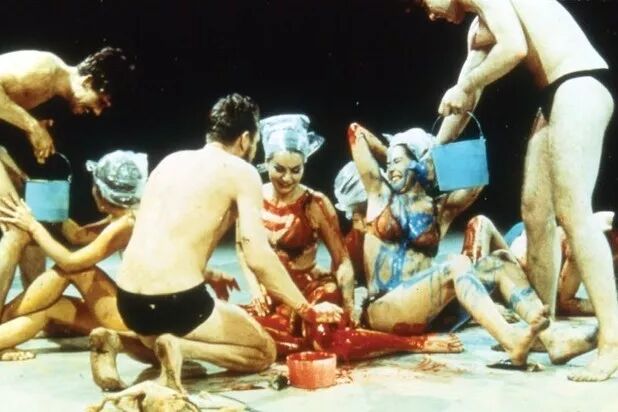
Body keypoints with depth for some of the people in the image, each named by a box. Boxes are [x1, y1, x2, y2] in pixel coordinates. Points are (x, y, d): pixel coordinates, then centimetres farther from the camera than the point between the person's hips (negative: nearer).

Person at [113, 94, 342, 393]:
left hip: (128, 300, 7)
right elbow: (259, 258, -12)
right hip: (177, 301, -7)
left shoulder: (171, 161, 16)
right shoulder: (240, 171, -3)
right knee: (264, 352, 15)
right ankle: (180, 348, -10)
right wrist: (307, 310, -1)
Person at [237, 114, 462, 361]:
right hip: (273, 296, 3)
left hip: (314, 288, -3)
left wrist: (348, 302, -18)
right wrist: (255, 288, -5)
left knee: (327, 338, -36)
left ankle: (419, 343, -19)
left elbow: (341, 259, -5)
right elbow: (244, 249, 11)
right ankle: (312, 340, -10)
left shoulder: (315, 204, -9)